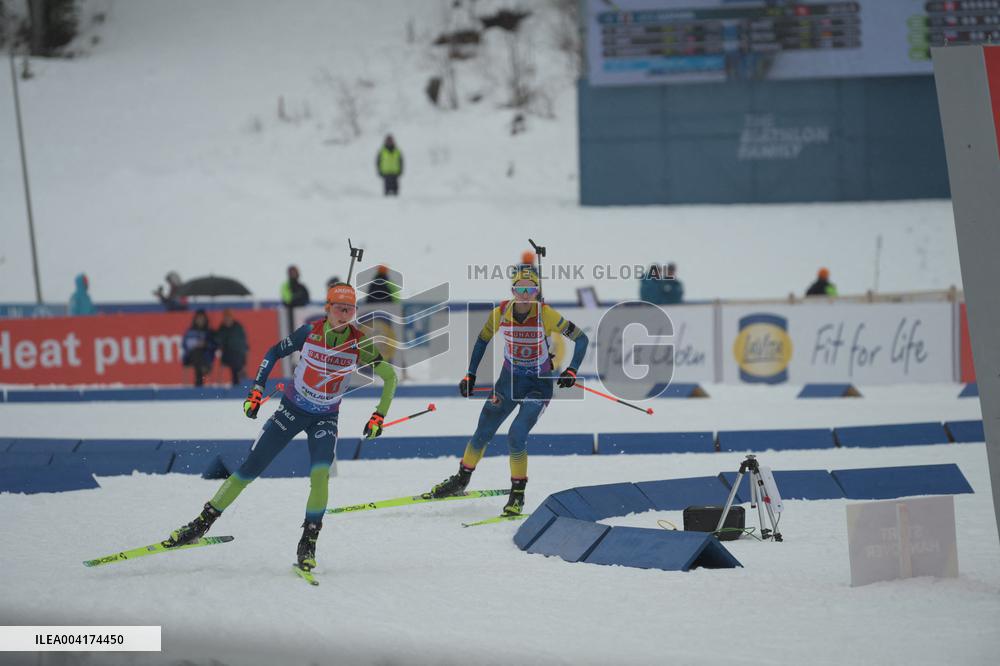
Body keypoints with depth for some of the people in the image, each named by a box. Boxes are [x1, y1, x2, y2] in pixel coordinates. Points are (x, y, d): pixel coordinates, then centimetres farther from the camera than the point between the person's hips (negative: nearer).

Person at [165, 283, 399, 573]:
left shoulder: (359, 343, -16)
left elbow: (390, 377, -7)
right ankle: (201, 525, 8)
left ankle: (308, 544, -11)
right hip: (292, 409, 1)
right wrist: (257, 389, -6)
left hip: (325, 419, -1)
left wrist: (379, 417, -14)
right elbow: (274, 353, 1)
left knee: (320, 474, -26)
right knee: (250, 468, -2)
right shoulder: (310, 332, -14)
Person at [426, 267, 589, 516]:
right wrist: (470, 375, 4)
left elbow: (580, 338, -10)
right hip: (509, 381, 4)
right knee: (482, 434, 8)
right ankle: (461, 480, 32)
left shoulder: (546, 315, -21)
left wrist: (572, 370, -20)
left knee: (516, 436, -19)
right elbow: (483, 339, 6)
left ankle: (518, 495, -2)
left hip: (539, 385, -4)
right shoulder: (500, 313, -12)